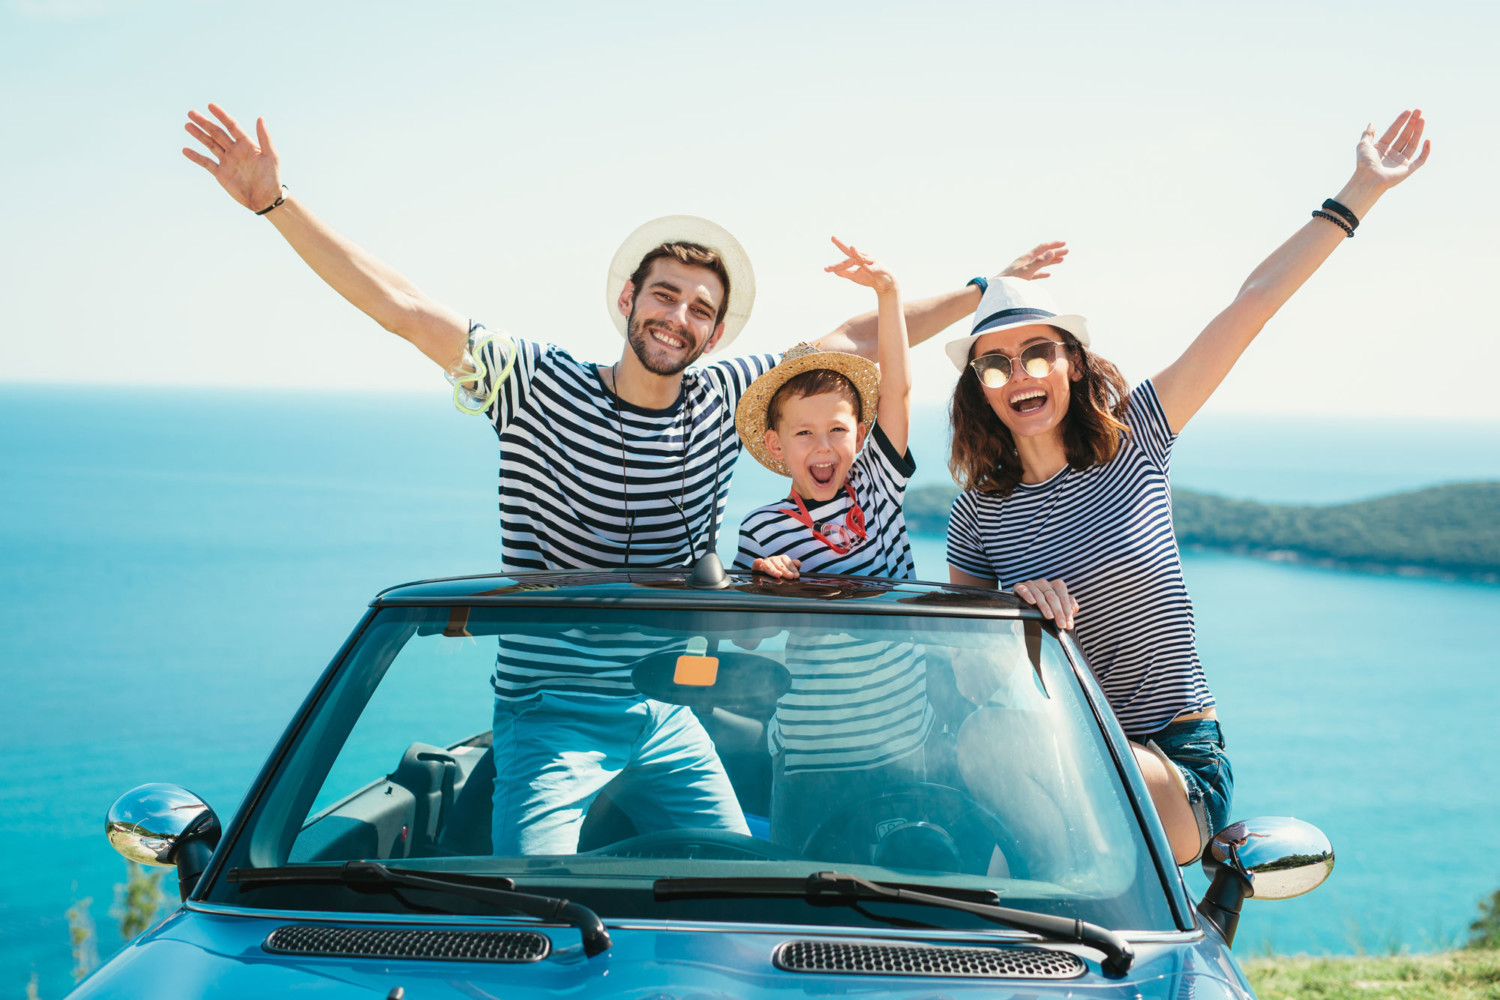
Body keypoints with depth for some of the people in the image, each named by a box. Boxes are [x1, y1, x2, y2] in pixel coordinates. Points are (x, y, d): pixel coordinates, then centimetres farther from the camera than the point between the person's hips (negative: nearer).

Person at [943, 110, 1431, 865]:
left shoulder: (1134, 439, 0)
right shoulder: (978, 515, 4)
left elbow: (1253, 303, 0)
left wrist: (1360, 192, 2)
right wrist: (1013, 604, -14)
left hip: (1181, 768, -2)